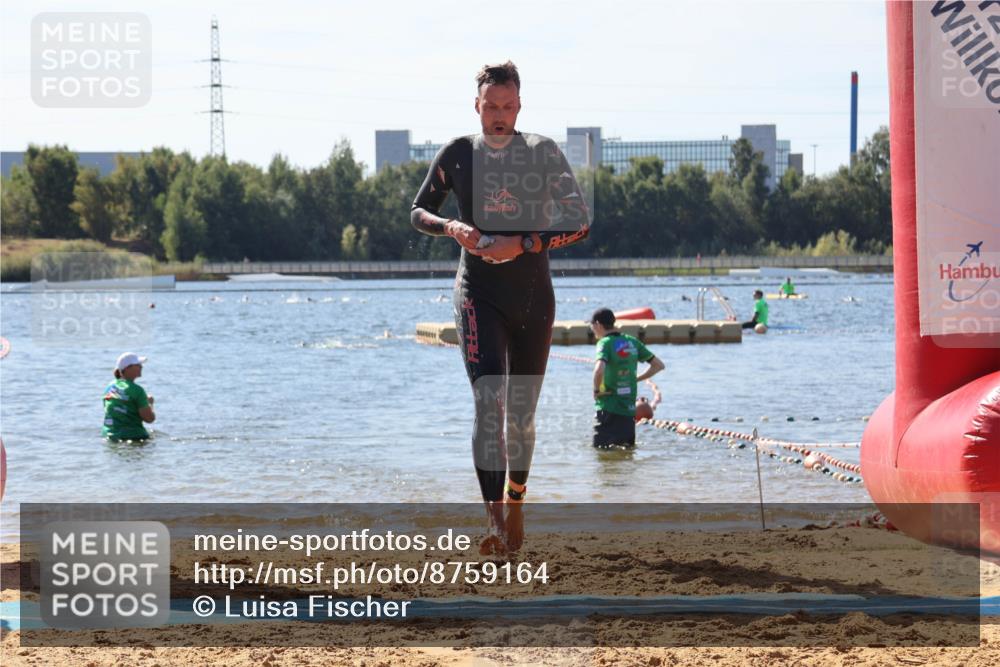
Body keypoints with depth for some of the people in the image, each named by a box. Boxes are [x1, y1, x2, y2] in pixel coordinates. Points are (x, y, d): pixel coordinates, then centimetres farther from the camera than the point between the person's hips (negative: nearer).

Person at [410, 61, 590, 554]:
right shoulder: (457, 154, 1)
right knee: (488, 401, -19)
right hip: (479, 293, -1)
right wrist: (451, 228, -10)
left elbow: (580, 222, -7)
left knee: (522, 412, 9)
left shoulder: (542, 152, -2)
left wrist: (522, 243, -19)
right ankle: (494, 520, -26)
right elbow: (418, 212, 12)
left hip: (533, 296, 1)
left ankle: (514, 510, 28)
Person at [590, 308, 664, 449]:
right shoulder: (632, 342, 8)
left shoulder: (605, 343, -12)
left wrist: (596, 390, -14)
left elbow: (599, 370, -31)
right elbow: (659, 365, 13)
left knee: (601, 449, -2)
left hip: (608, 409, -6)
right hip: (629, 409, 6)